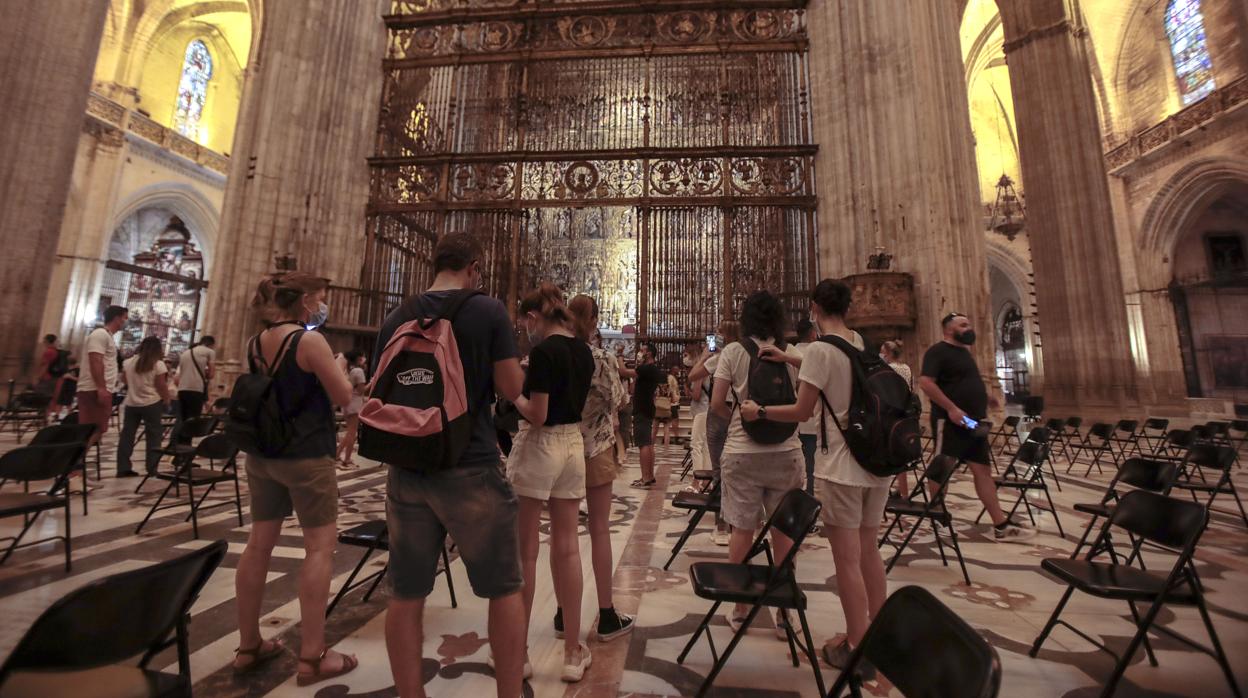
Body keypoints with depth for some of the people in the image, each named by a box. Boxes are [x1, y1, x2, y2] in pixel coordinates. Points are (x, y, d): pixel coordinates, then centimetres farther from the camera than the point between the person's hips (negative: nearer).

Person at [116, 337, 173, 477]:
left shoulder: (128, 362, 4)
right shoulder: (159, 365, -12)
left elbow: (124, 380, 17)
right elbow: (162, 386, -10)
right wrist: (167, 400, 2)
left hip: (131, 403, 5)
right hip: (152, 403, -5)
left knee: (127, 435, 11)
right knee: (153, 436, 2)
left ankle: (123, 468, 12)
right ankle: (152, 468, 2)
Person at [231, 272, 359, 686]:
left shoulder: (256, 343, 6)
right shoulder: (309, 341, -16)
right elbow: (344, 397, -14)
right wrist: (336, 367, 2)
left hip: (262, 453, 8)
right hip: (306, 456, -8)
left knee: (259, 544, 15)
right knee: (320, 546, 1)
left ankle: (248, 646, 29)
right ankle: (312, 657, 7)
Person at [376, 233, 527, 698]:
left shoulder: (396, 319, 5)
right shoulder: (489, 311, -9)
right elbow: (511, 390, -9)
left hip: (407, 469, 5)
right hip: (472, 468, -4)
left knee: (406, 594, 16)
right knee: (504, 588, 13)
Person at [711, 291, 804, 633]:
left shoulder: (733, 352, -5)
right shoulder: (794, 354, 0)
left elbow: (717, 403, -7)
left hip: (742, 452, -1)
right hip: (786, 453, 2)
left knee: (742, 529, 11)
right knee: (783, 531, 13)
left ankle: (739, 609, 26)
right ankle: (784, 613, 27)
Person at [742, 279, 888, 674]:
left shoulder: (818, 350, -15)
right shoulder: (862, 344, 7)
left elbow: (803, 412, -13)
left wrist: (759, 412, -1)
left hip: (840, 467, -8)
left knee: (847, 561, 6)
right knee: (869, 552, 20)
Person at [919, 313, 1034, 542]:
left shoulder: (965, 352, 18)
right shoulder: (938, 351, -11)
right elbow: (925, 382, -23)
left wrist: (983, 411, 17)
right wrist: (952, 409, -25)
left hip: (973, 422, 9)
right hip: (950, 421, -9)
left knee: (983, 470, 10)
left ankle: (1001, 526, 15)